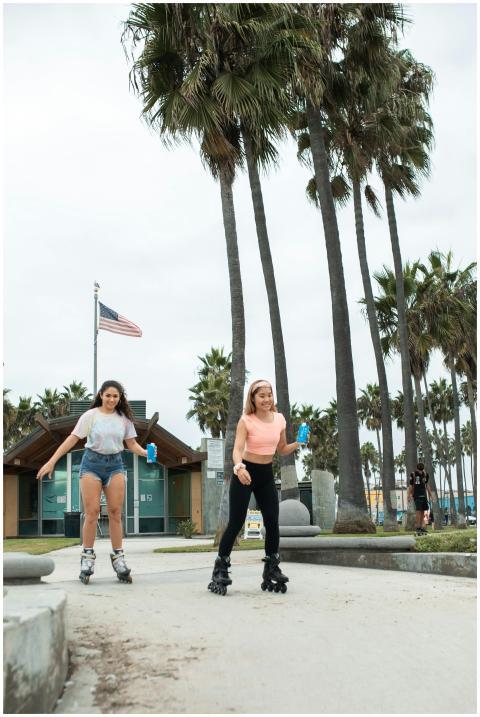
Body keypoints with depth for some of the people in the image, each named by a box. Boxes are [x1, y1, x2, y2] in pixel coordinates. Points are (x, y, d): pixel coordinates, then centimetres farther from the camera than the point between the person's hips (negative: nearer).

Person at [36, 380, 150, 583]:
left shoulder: (124, 418, 5)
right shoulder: (90, 416, -3)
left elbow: (132, 444, 7)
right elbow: (72, 439, -6)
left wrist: (146, 452, -14)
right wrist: (51, 461, -11)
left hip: (115, 464, 2)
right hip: (92, 462, -2)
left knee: (115, 512, -2)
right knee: (92, 512, -6)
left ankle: (118, 557, 2)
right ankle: (87, 557, 1)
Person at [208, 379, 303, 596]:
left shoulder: (279, 419, 1)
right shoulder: (246, 421, -14)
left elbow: (282, 450, 12)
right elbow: (237, 449, -25)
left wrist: (298, 443, -8)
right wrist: (239, 467, -46)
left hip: (266, 474, 5)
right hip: (246, 473, -5)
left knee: (272, 521, -1)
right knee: (236, 523, -7)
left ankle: (272, 570, 13)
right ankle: (220, 570, 3)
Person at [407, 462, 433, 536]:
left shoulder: (425, 474, 10)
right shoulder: (413, 475, -3)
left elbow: (427, 485, 17)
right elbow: (410, 486, -2)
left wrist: (430, 495, 16)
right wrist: (409, 496, -8)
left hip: (424, 495, 5)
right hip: (416, 495, -5)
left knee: (423, 511, 4)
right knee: (418, 510, -12)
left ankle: (421, 527, 10)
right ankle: (417, 527, -10)